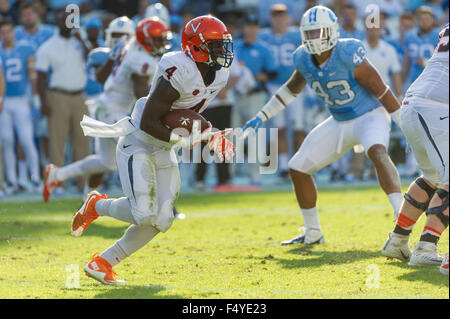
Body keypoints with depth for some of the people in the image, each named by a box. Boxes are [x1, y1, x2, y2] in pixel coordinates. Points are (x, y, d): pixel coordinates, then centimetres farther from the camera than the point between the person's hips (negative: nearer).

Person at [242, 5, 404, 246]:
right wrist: (261, 117, 13)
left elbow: (381, 91, -21)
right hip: (340, 122, 8)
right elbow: (292, 88, 15)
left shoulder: (348, 54, -26)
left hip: (370, 115, -8)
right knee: (298, 169, 7)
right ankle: (313, 234, 23)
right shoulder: (304, 58, -5)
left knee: (377, 152, -39)